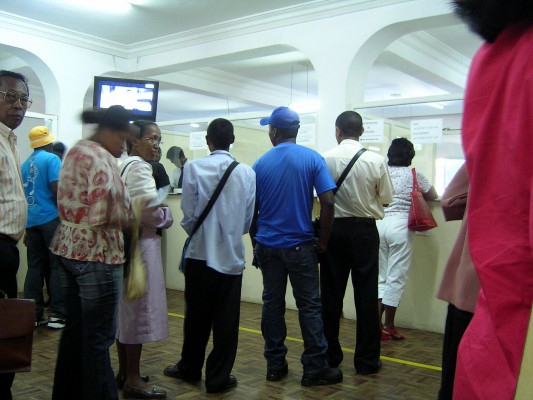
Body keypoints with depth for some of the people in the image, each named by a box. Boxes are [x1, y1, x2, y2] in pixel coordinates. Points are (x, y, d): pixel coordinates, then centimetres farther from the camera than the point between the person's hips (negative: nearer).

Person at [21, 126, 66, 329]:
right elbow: (56, 190, -16)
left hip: (31, 221, 7)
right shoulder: (51, 159, -5)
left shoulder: (25, 164, 17)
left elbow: (23, 195, 20)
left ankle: (33, 314, 9)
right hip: (51, 219, -7)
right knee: (57, 266, -3)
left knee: (35, 267, 8)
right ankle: (57, 314, -4)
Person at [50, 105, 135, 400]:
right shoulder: (101, 157, -14)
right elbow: (108, 210, -24)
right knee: (98, 335, 0)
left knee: (75, 328, 18)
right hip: (97, 253, -9)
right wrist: (130, 217, -5)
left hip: (68, 247, 9)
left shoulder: (74, 151, 14)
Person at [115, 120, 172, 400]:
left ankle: (124, 372, 27)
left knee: (127, 309, 16)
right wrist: (166, 218, -4)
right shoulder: (139, 167, -14)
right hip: (139, 243, -10)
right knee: (138, 309, -3)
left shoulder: (124, 165, 15)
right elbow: (148, 207, -22)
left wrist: (157, 216, 10)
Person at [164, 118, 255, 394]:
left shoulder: (193, 168, -9)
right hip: (232, 254, 0)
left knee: (197, 315, 15)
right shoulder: (247, 173, -5)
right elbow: (249, 219, 1)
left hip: (200, 252, 0)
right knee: (226, 320, 9)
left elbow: (188, 215, -6)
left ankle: (190, 368, 32)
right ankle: (218, 377, 18)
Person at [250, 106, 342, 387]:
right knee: (309, 306, 4)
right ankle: (315, 369, 9)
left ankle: (275, 365, 17)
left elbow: (252, 209, 5)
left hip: (267, 245, 3)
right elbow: (328, 203, -12)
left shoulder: (261, 164, 2)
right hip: (300, 245, -2)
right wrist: (323, 241, -3)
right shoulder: (312, 158, -5)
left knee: (272, 304, 9)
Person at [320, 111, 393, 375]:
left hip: (334, 229, 1)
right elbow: (386, 198, 1)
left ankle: (330, 355, 22)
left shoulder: (325, 159, -8)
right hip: (365, 230, 0)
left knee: (331, 293, 10)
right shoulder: (376, 160, -7)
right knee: (366, 294, 7)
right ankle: (366, 360, 14)